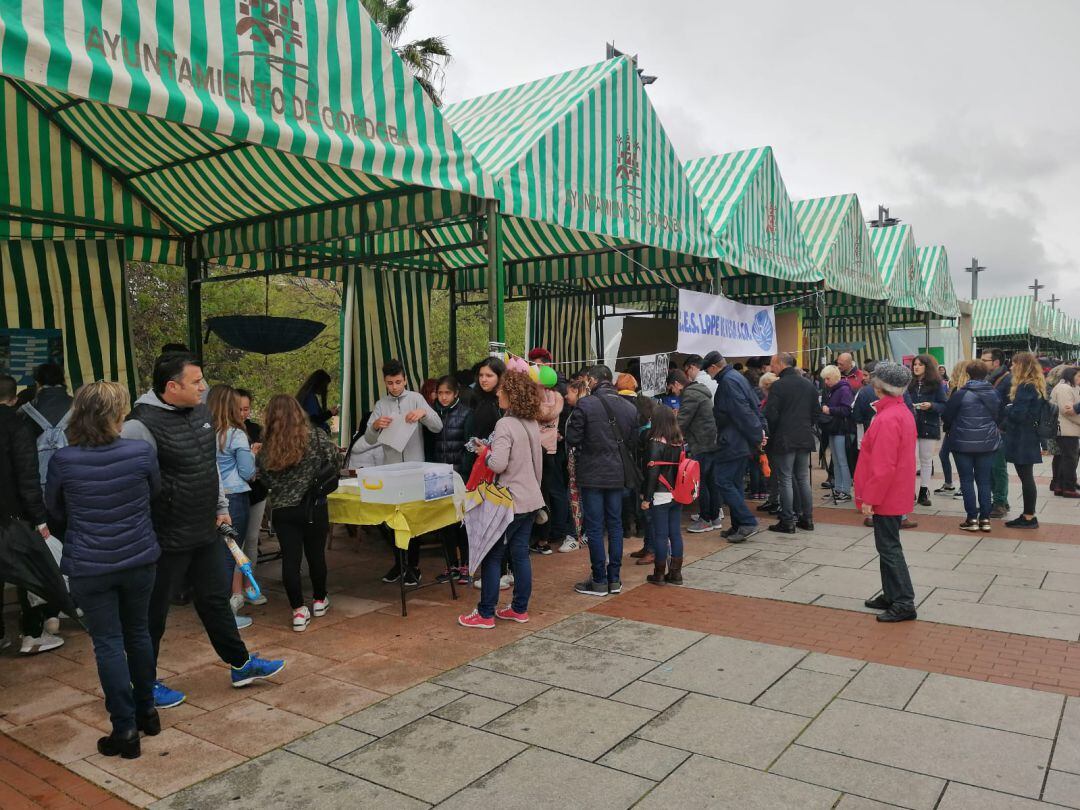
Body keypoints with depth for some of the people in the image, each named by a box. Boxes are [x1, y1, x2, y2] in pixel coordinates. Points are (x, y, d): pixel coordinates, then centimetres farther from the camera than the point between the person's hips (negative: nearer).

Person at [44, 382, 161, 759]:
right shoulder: (142, 451, -12)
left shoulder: (62, 460, -12)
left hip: (90, 566, -2)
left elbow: (54, 509, 6)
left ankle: (125, 730, 11)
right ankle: (147, 711, 32)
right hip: (139, 559, 2)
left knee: (108, 643, 7)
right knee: (138, 633, 18)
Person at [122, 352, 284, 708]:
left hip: (205, 532, 8)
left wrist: (221, 506, 18)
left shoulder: (201, 411, 6)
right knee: (154, 613, 9)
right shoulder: (141, 425, -21)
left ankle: (241, 665, 32)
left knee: (216, 599, 19)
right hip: (166, 540, -8)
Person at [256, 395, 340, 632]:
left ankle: (299, 611, 5)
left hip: (282, 510, 0)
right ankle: (319, 601, 32)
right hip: (313, 507, 0)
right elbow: (333, 461, -4)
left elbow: (265, 479, 1)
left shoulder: (266, 446, -4)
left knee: (290, 559, 4)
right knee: (316, 554, 16)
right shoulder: (316, 436, -8)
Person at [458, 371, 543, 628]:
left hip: (511, 501, -8)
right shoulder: (533, 424, 8)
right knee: (521, 553, 14)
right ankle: (520, 609, 21)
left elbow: (498, 464, -24)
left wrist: (485, 452, -7)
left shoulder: (505, 425, -19)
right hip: (531, 499, 8)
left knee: (492, 555, 2)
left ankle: (485, 614, 8)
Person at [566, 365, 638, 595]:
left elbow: (572, 439, -12)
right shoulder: (629, 407, 2)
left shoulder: (585, 404, -14)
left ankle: (599, 580, 7)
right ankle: (614, 578, 19)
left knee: (594, 527, 2)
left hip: (592, 474, -5)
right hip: (617, 474, 5)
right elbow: (632, 441, 5)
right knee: (615, 524, 13)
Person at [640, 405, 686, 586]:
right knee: (675, 533, 10)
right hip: (677, 495, 6)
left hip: (660, 496, -6)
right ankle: (675, 573, 17)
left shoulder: (656, 443, -13)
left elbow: (652, 472, -16)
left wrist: (646, 497, -12)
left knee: (660, 535, 2)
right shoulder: (679, 442, 5)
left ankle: (659, 574, 9)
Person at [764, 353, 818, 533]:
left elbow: (771, 415, -15)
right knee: (803, 479, 14)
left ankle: (787, 522, 1)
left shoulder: (778, 385, -13)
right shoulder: (809, 385, 10)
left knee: (785, 480, -1)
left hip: (784, 440, -6)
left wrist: (769, 435, -1)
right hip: (805, 439, 7)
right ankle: (807, 519, 17)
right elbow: (815, 414, 14)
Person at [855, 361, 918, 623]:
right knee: (888, 545, 17)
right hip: (896, 494, 10)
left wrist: (869, 498, -18)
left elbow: (882, 466, -24)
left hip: (886, 496, -10)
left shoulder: (888, 419, -22)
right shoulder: (903, 412, 10)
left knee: (889, 548, -2)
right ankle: (891, 595, 26)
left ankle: (904, 603, 3)